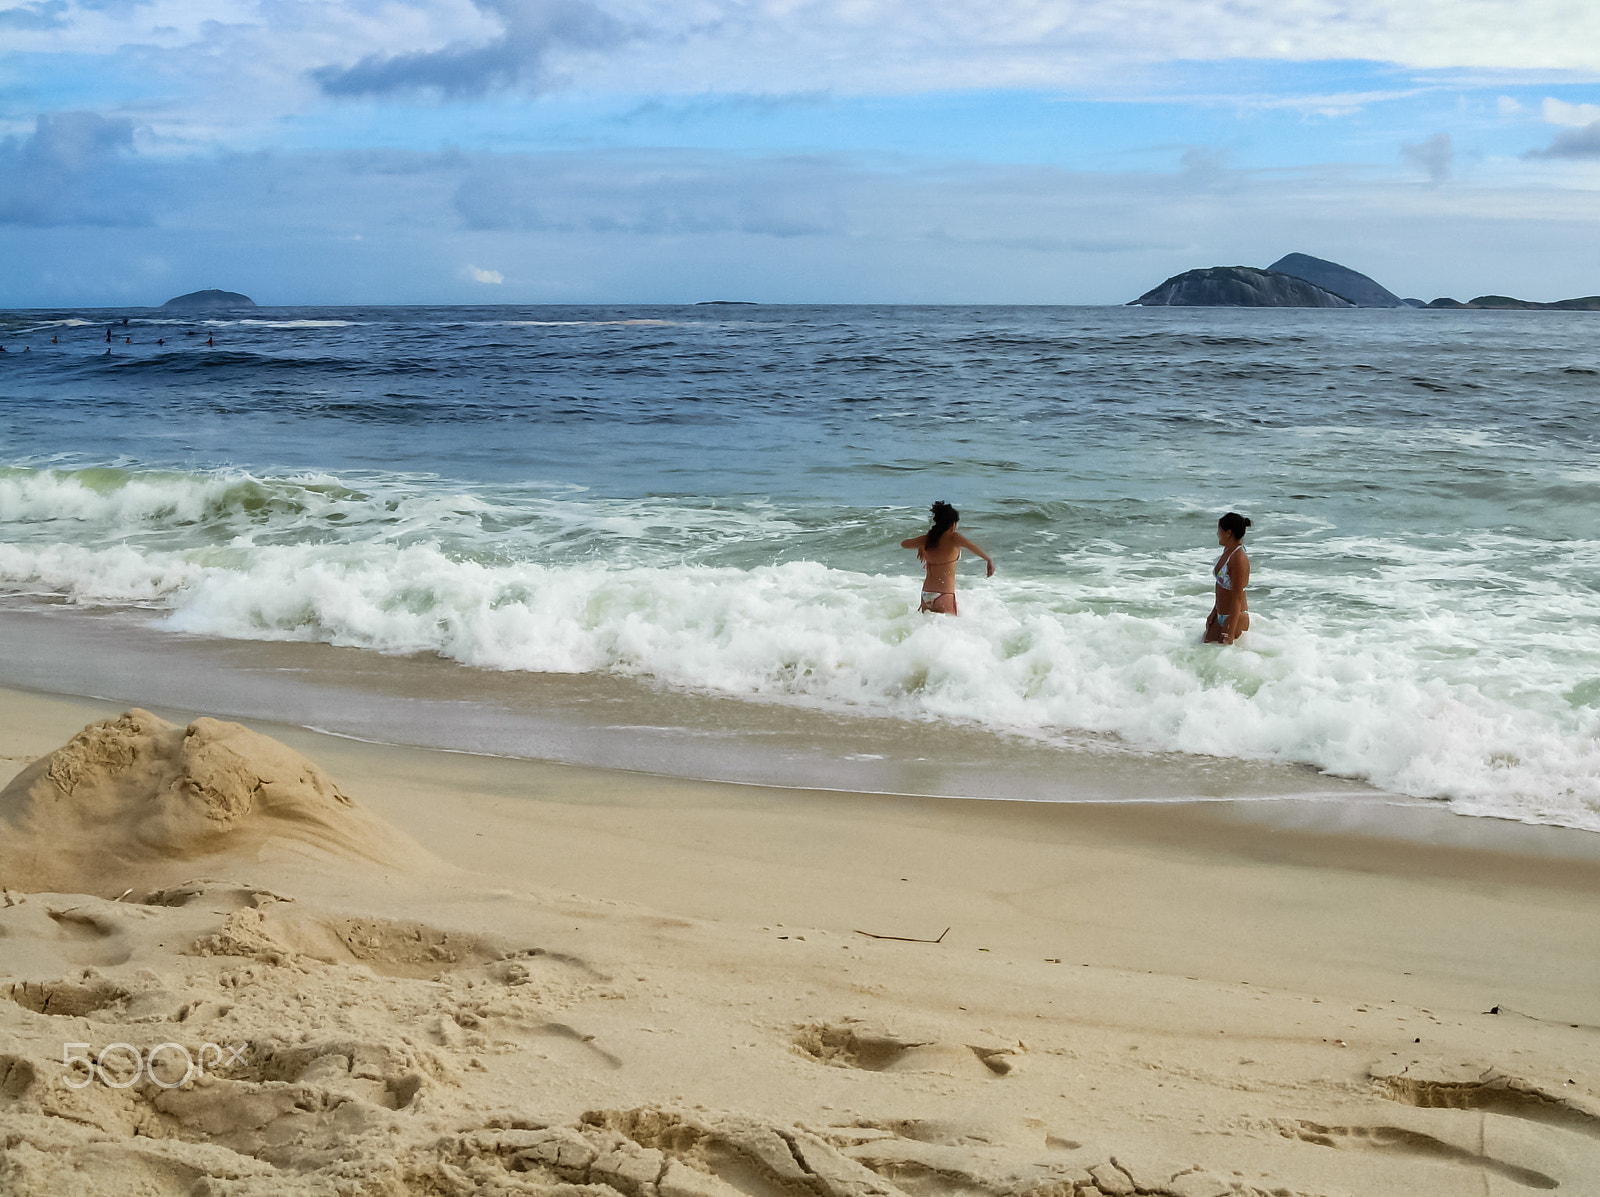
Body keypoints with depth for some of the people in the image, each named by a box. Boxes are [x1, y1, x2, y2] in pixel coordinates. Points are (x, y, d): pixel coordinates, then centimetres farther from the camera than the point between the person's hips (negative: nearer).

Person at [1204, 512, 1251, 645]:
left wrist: (1231, 632, -24)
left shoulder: (1239, 559, -22)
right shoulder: (1227, 552, 7)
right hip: (1221, 617, 10)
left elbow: (1237, 597, -23)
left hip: (1236, 618, -10)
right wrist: (1214, 612, 22)